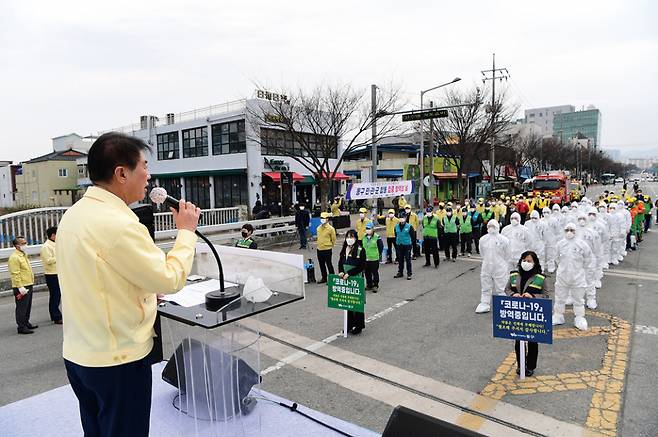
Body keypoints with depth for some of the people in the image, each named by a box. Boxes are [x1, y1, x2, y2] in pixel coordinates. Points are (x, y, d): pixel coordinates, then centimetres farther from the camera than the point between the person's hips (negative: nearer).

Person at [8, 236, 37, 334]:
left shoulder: (24, 255, 15)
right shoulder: (14, 257, -16)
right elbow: (15, 274, -21)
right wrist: (20, 287, -24)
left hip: (28, 286, 10)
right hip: (21, 287, -10)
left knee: (28, 307, 17)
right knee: (21, 308, -3)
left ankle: (26, 323, 29)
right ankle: (21, 327, 3)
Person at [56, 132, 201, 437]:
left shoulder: (73, 214, 2)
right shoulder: (118, 224, -26)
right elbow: (170, 279, -20)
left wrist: (147, 291, 8)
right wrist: (186, 231, -8)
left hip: (78, 354, 8)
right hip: (117, 360, -8)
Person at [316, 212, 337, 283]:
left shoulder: (331, 228, -11)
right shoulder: (319, 228, 7)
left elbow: (333, 240, -4)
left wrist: (329, 245, 3)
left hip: (327, 249, -6)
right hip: (319, 249, 6)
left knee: (329, 264, 1)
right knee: (321, 264, 14)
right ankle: (324, 278, 27)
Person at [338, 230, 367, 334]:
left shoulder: (360, 250, -8)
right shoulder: (344, 250, 10)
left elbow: (362, 266, -13)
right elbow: (340, 263, 14)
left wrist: (349, 273, -18)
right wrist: (341, 272, -6)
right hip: (345, 280, 5)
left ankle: (359, 326, 14)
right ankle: (350, 324, 23)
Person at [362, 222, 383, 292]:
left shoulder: (377, 237, -11)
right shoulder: (364, 237, 6)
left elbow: (381, 247, -5)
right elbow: (362, 246, 17)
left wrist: (378, 254, -3)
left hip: (374, 258, -5)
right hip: (365, 259, 6)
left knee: (375, 273, 4)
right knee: (367, 273, 14)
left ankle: (375, 286, 15)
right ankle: (369, 285, 28)